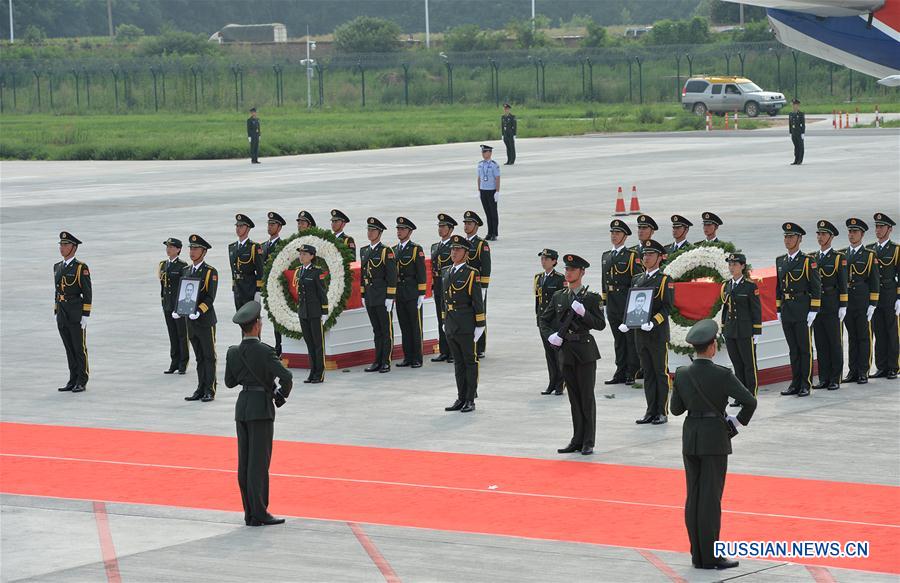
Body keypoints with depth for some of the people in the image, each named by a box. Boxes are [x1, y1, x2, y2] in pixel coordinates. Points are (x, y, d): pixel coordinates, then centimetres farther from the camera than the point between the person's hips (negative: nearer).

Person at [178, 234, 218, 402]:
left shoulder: (211, 272, -6)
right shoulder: (186, 271, 13)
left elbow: (210, 297, -12)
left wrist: (198, 312, -24)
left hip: (205, 320, -6)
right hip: (191, 321, 6)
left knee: (209, 357, -1)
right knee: (199, 357, 11)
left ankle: (210, 391, 2)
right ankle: (201, 390, 15)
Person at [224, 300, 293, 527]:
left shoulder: (233, 352, 3)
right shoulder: (265, 352, -15)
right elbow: (286, 377, -19)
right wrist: (281, 395, -1)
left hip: (242, 407, 6)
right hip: (261, 408, -6)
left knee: (245, 462, 10)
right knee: (259, 462, -3)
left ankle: (250, 512, 14)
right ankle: (259, 514, -2)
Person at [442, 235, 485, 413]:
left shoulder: (471, 274, -8)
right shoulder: (446, 272, 12)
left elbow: (478, 301, -10)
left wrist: (479, 325, -12)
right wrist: (444, 321, 19)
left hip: (466, 326, -7)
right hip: (451, 325, 7)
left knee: (470, 362, 1)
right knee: (458, 363, 12)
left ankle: (470, 400, 6)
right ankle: (461, 398, 19)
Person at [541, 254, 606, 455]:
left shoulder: (592, 298, -3)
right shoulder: (558, 297, 10)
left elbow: (600, 324, -7)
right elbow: (544, 320, 16)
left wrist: (583, 313, -21)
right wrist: (550, 335, -2)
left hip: (585, 351, -5)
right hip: (566, 351, 5)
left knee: (587, 397, -2)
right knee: (574, 398, 10)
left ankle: (588, 442, 2)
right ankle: (577, 440, 15)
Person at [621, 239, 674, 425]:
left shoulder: (665, 280, -4)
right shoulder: (637, 280, 14)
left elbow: (667, 307, -11)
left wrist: (653, 323, -23)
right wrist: (627, 323, -1)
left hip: (658, 334, -6)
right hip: (640, 333, 6)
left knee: (661, 372, 0)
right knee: (647, 373, 9)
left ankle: (662, 412, 4)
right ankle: (651, 411, 14)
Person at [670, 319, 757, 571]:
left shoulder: (682, 373, -3)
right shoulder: (722, 375, -15)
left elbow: (676, 408, 6)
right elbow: (750, 401, -18)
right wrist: (739, 421, -2)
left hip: (690, 437, 5)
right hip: (714, 439, -5)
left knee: (693, 496, 10)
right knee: (711, 498, -1)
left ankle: (698, 555, 15)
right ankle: (710, 557, 1)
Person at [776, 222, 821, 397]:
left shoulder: (808, 261, -6)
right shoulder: (780, 261, 12)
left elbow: (816, 288, -7)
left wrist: (813, 311, -12)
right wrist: (779, 310, 14)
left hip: (803, 310, -6)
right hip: (786, 310, 6)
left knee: (805, 348, -1)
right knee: (793, 349, 10)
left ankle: (805, 385, 2)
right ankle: (795, 384, 14)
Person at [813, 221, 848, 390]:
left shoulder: (839, 258, -2)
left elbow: (843, 284, -5)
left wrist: (843, 306, -10)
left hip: (832, 307, -5)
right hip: (816, 306, 5)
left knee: (835, 343, 0)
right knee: (820, 344, 6)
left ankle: (835, 380, 3)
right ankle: (824, 379, 10)